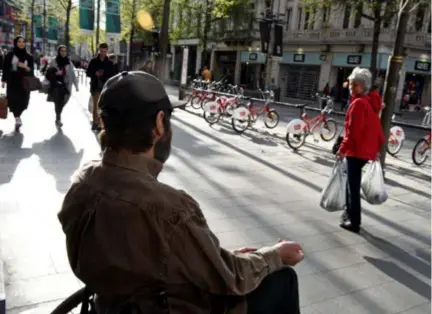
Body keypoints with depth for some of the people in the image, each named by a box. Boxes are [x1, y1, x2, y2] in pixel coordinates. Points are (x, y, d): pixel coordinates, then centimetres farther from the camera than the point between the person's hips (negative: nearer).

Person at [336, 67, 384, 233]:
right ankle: (350, 212, 35)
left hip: (356, 151, -10)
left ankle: (354, 222, 5)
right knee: (352, 183, 22)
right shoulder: (370, 103, 14)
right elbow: (377, 128, 17)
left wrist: (343, 148, -20)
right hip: (366, 150, 10)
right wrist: (378, 148, 22)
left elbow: (353, 130, -23)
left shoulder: (358, 103, -16)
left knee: (353, 187, -2)